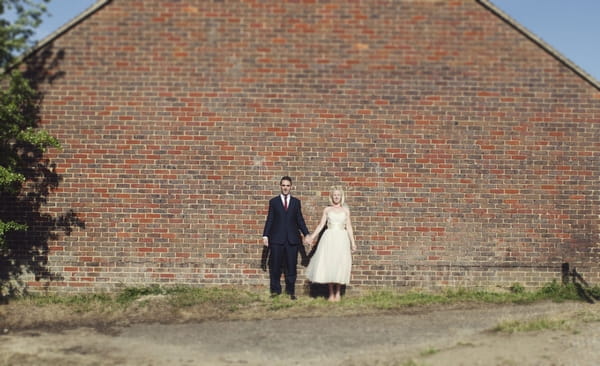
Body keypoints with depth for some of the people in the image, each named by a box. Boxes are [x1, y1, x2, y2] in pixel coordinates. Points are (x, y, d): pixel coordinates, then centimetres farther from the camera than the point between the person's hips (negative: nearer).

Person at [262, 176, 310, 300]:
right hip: (276, 238, -1)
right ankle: (275, 290, 12)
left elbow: (300, 220, 10)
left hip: (292, 238, 1)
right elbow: (269, 219, 5)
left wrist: (306, 234, 1)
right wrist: (265, 235, -2)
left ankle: (291, 291, 12)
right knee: (275, 266, 2)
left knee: (291, 266, 4)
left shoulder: (296, 202, 10)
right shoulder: (273, 201, 7)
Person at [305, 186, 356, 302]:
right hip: (329, 238, 0)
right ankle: (331, 293, 7)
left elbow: (349, 227, 8)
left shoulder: (346, 210, 8)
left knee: (340, 265, -1)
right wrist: (312, 237, -1)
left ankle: (338, 293, 9)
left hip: (341, 239, 0)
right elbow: (321, 225, 7)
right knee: (328, 265, -2)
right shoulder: (327, 210, 8)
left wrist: (352, 242, 5)